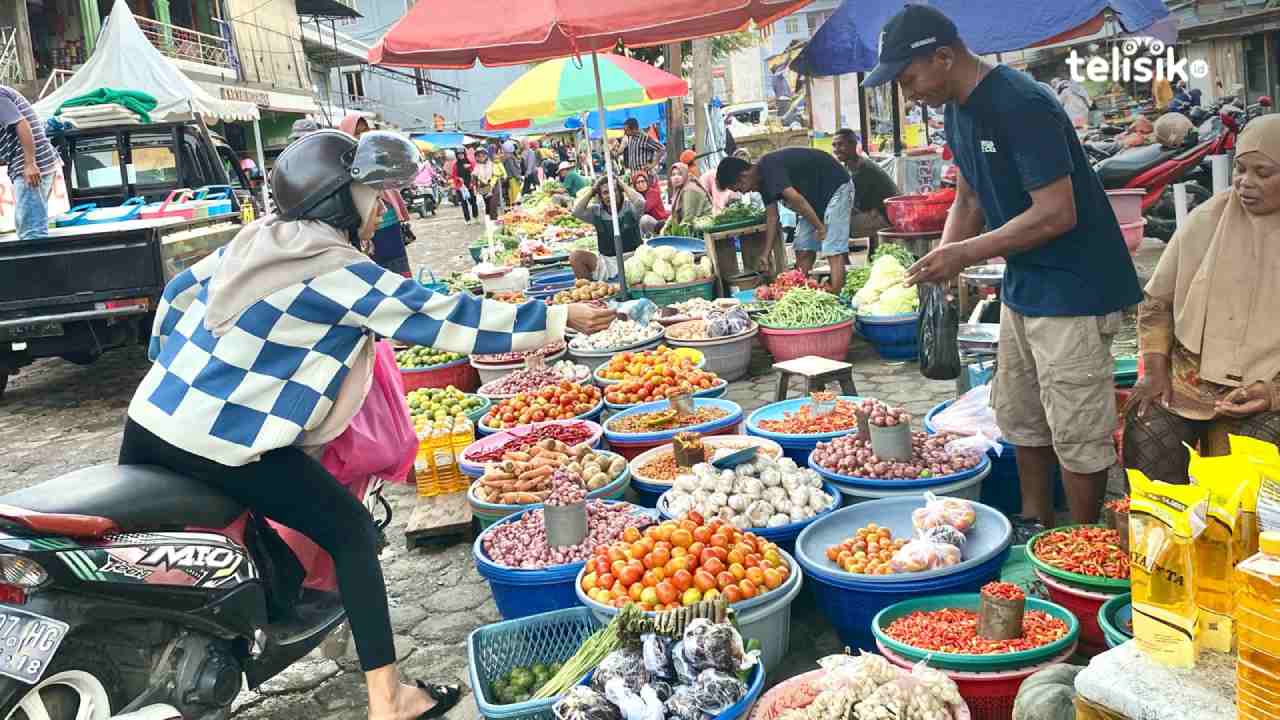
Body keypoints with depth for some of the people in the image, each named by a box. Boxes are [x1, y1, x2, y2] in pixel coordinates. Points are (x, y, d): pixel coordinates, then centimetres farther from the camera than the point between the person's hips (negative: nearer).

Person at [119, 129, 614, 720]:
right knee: (353, 533, 2)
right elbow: (447, 318, -15)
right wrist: (561, 319, -10)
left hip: (147, 420, 8)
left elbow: (180, 290, 21)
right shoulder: (341, 273, -13)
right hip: (226, 445, -8)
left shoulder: (256, 238, 10)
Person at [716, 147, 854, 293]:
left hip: (835, 187, -10)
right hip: (815, 194, 10)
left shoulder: (769, 168, -25)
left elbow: (796, 199, -30)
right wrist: (767, 253, 5)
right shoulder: (763, 179, 5)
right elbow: (772, 216, 7)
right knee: (803, 249, 6)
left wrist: (820, 227, -24)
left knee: (832, 251, -14)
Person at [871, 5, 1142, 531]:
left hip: (1072, 288, -9)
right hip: (1023, 286, 10)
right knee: (1020, 417, 17)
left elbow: (1058, 213, -26)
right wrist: (943, 260, -1)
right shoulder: (959, 112, 7)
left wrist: (966, 253, -22)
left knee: (1076, 430, -2)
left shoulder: (1022, 106, -23)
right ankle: (1034, 523, 32)